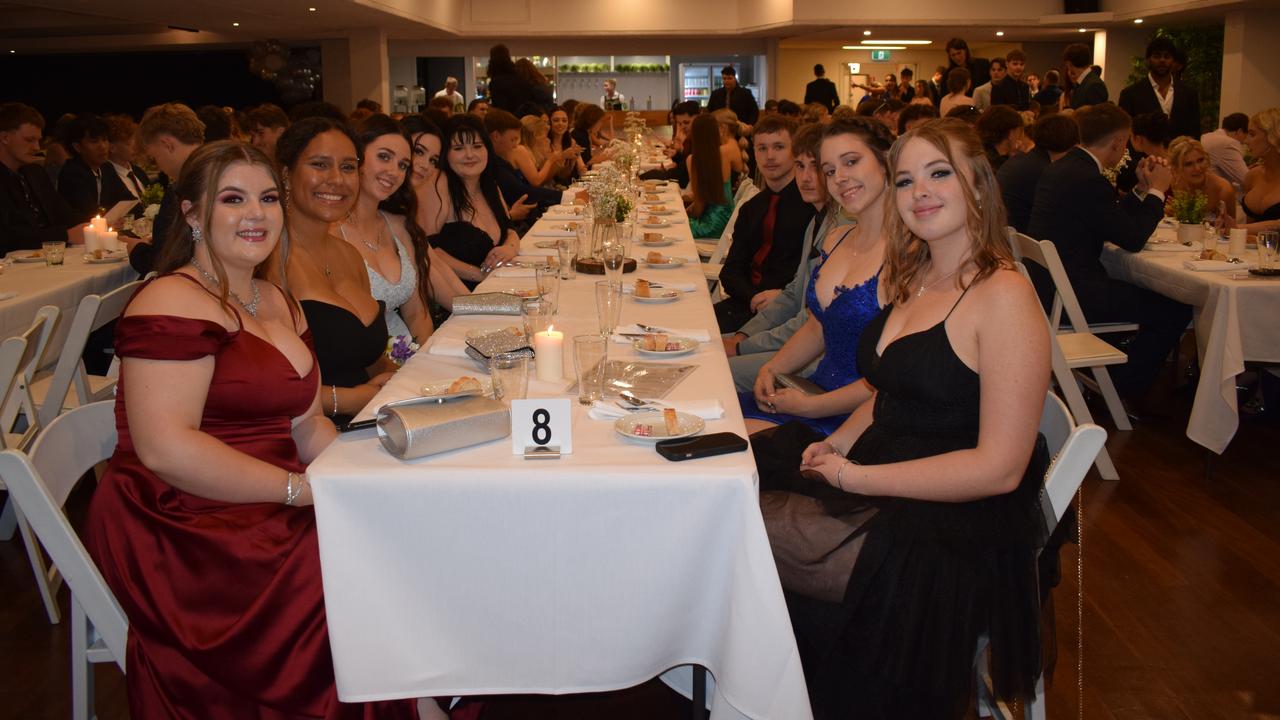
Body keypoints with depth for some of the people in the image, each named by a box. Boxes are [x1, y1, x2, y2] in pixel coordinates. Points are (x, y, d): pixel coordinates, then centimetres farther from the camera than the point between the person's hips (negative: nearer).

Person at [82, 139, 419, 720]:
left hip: (268, 517, 8)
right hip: (183, 535, -8)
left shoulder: (277, 303, 17)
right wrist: (298, 488, -18)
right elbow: (165, 448, -21)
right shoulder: (174, 304, -11)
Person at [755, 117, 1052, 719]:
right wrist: (839, 444, 1)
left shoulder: (1004, 297, -16)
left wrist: (857, 476, -18)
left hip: (950, 528, -8)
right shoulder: (912, 275, 10)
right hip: (871, 478, 8)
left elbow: (999, 468, -19)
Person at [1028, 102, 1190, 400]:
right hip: (1071, 294, -10)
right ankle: (1123, 393, 10)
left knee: (1142, 294, 28)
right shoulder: (1088, 180, -20)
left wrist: (1142, 189, 16)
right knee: (1174, 311, -2)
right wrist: (1156, 190, 0)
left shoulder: (1060, 168, 10)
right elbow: (1133, 240, -11)